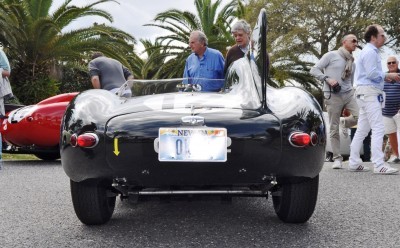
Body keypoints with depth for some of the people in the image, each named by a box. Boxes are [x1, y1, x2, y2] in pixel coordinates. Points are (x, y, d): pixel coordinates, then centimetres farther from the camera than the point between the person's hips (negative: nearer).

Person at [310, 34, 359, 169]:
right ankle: (337, 159, 7)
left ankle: (344, 123, 14)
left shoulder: (352, 63, 19)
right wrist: (328, 79, -16)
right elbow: (314, 70, -3)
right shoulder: (331, 55, 1)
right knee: (334, 128, -3)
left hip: (348, 94, 5)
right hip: (333, 96, -5)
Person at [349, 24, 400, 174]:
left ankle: (354, 163, 12)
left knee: (362, 130, 10)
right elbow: (372, 73, -19)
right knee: (378, 128, -13)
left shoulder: (370, 51, 22)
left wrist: (384, 77, 14)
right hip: (369, 92, -11)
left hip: (366, 93, 11)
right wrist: (388, 75, -8)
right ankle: (379, 165, -16)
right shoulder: (370, 52, -11)